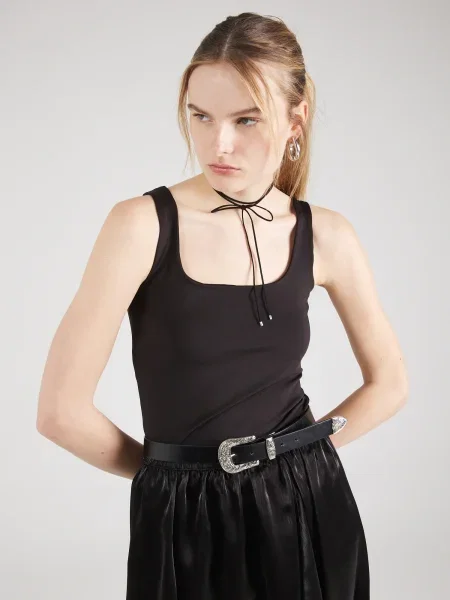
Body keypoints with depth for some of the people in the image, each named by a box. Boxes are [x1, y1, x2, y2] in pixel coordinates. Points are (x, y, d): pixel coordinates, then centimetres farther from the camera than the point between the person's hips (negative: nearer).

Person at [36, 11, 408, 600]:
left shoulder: (325, 236, -3)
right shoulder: (143, 224, -13)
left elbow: (389, 384, 10)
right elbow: (62, 410, -14)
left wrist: (299, 454, 2)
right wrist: (171, 468, -1)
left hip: (308, 510, 3)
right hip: (186, 520, -2)